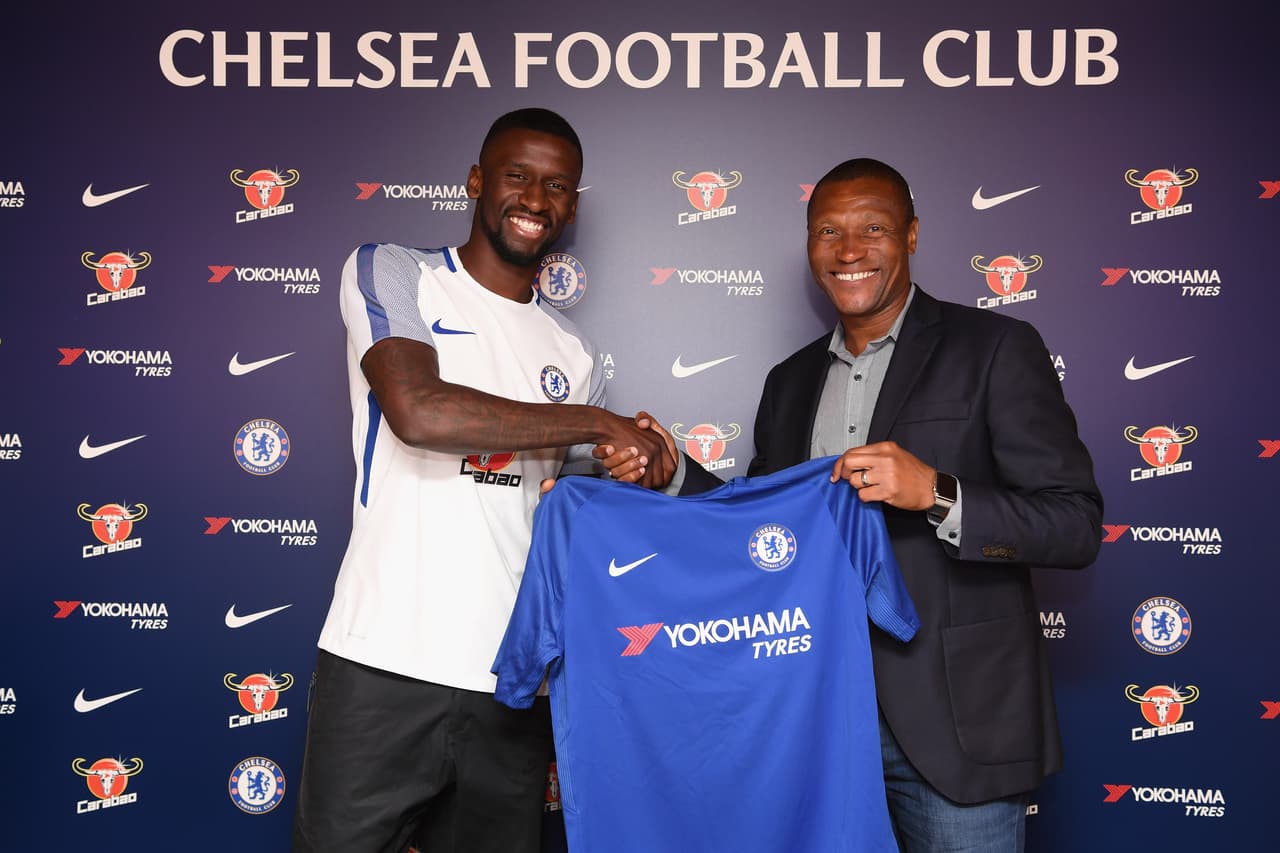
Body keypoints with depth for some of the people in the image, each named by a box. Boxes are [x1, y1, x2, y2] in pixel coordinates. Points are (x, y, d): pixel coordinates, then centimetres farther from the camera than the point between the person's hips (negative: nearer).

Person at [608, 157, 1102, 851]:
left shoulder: (995, 348, -4)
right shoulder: (790, 382, 12)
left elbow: (1075, 526, -10)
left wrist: (936, 494, -24)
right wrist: (673, 472, 1)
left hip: (951, 724, -4)